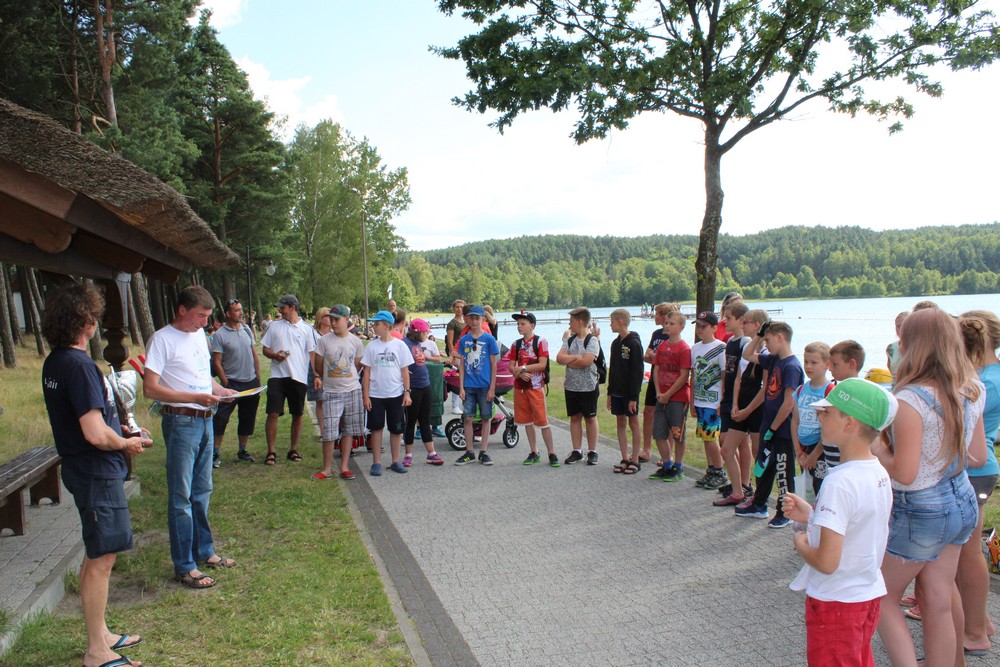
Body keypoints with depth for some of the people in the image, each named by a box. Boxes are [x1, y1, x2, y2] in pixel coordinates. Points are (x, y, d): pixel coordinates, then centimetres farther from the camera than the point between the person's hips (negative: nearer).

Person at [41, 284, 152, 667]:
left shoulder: (54, 363, 8)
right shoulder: (79, 365, -23)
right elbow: (96, 433, -27)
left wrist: (124, 435, 13)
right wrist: (126, 445, -8)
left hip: (81, 468, 10)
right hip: (97, 472, -10)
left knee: (95, 555, 19)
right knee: (101, 559, 0)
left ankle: (100, 634, 33)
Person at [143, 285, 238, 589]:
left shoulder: (199, 335, 13)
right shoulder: (162, 339, -11)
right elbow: (150, 388, -18)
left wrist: (222, 391, 4)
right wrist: (195, 398, -24)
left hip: (205, 420, 8)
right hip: (181, 423, -8)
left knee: (202, 491, 17)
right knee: (181, 496, -1)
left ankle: (204, 552, 29)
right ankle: (184, 567, 7)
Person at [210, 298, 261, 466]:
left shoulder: (247, 329, 8)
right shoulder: (220, 335, -8)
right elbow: (216, 362, -9)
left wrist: (258, 378, 9)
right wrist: (226, 384, -13)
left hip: (251, 383, 5)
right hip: (232, 383, -5)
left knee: (247, 419, 12)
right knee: (220, 418, -9)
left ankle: (242, 451, 25)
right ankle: (216, 453, 2)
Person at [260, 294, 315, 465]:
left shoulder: (306, 329, 5)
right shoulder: (274, 326, 10)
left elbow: (312, 353, 4)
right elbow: (264, 349, 12)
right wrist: (274, 355, -10)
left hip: (298, 377, 0)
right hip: (277, 376, 1)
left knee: (297, 414, 8)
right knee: (273, 413, -6)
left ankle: (293, 449, 21)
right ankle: (271, 452, 3)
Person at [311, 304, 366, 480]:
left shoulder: (355, 341, 2)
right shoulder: (324, 340, -4)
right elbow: (318, 366, 6)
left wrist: (347, 379, 12)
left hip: (352, 390, 2)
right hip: (331, 392, -1)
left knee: (348, 431, 7)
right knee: (329, 431, -4)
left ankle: (344, 467, 16)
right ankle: (327, 469, 7)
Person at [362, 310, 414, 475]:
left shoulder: (400, 345, -1)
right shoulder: (372, 346, 2)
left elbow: (405, 371, 2)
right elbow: (367, 372, 2)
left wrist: (407, 392, -4)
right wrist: (365, 395, -2)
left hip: (396, 394, -1)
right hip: (375, 395, 1)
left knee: (396, 429, 7)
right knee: (376, 428, 5)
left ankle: (396, 461, 19)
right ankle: (376, 463, 14)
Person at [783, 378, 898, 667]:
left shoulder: (840, 483, -28)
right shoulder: (879, 473, -2)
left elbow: (827, 562, -29)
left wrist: (801, 544, -10)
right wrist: (811, 515, 4)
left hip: (835, 602, -8)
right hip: (870, 595, 8)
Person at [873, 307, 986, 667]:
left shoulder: (911, 399, -25)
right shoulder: (971, 391, 0)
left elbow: (904, 473, -25)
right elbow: (978, 456, 9)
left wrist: (877, 447, -8)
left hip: (920, 512, -7)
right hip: (962, 503, 7)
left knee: (882, 598, 11)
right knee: (938, 605, 17)